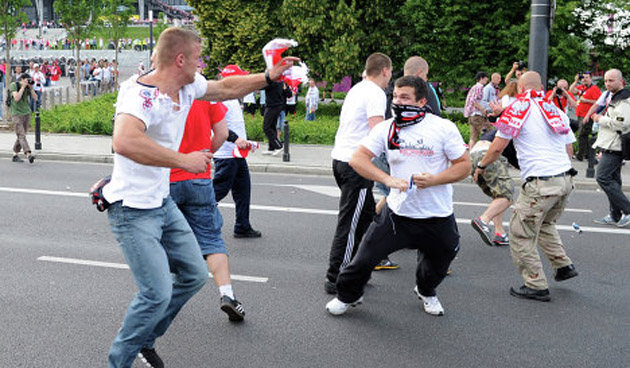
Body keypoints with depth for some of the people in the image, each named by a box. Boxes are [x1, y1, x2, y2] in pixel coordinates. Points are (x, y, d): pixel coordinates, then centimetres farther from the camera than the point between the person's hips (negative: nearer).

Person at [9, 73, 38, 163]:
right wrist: (23, 87, -18)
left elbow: (35, 98, 0)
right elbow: (16, 98, -21)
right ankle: (28, 155, -29)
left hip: (26, 113, 6)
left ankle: (15, 156, 19)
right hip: (16, 113, -6)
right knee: (21, 136, -14)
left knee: (21, 136, 9)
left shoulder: (28, 87, 6)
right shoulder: (13, 85, -8)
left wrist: (31, 87, -10)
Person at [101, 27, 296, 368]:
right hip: (133, 210, -9)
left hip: (163, 202, 9)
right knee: (158, 294, -11)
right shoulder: (141, 94, -26)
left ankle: (146, 338, 33)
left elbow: (227, 88, 21)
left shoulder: (188, 86, 1)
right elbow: (124, 142, -46)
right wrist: (183, 160, -40)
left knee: (194, 275, 15)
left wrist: (269, 77, 16)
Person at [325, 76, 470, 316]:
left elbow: (464, 165, -6)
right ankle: (348, 295, 24)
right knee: (366, 255, -3)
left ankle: (426, 292, 52)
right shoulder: (386, 129, -2)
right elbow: (357, 158, -9)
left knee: (438, 262, 18)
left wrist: (433, 180, -21)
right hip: (398, 212, 1)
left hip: (437, 215, 0)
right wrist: (389, 180, -23)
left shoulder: (443, 127, -8)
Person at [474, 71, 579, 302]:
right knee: (545, 224, 31)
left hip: (541, 183, -8)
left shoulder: (518, 108, -4)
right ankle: (563, 265, 29)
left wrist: (481, 166, 12)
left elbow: (497, 147, -5)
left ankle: (537, 286, 7)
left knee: (521, 234, 4)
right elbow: (569, 149, 21)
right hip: (566, 179, 8)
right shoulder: (556, 110, 15)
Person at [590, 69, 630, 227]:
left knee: (603, 177, -13)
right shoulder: (614, 98, 19)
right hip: (610, 147, 11)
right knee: (613, 180, 11)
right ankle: (615, 216, 16)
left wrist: (600, 119, -14)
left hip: (614, 147, -11)